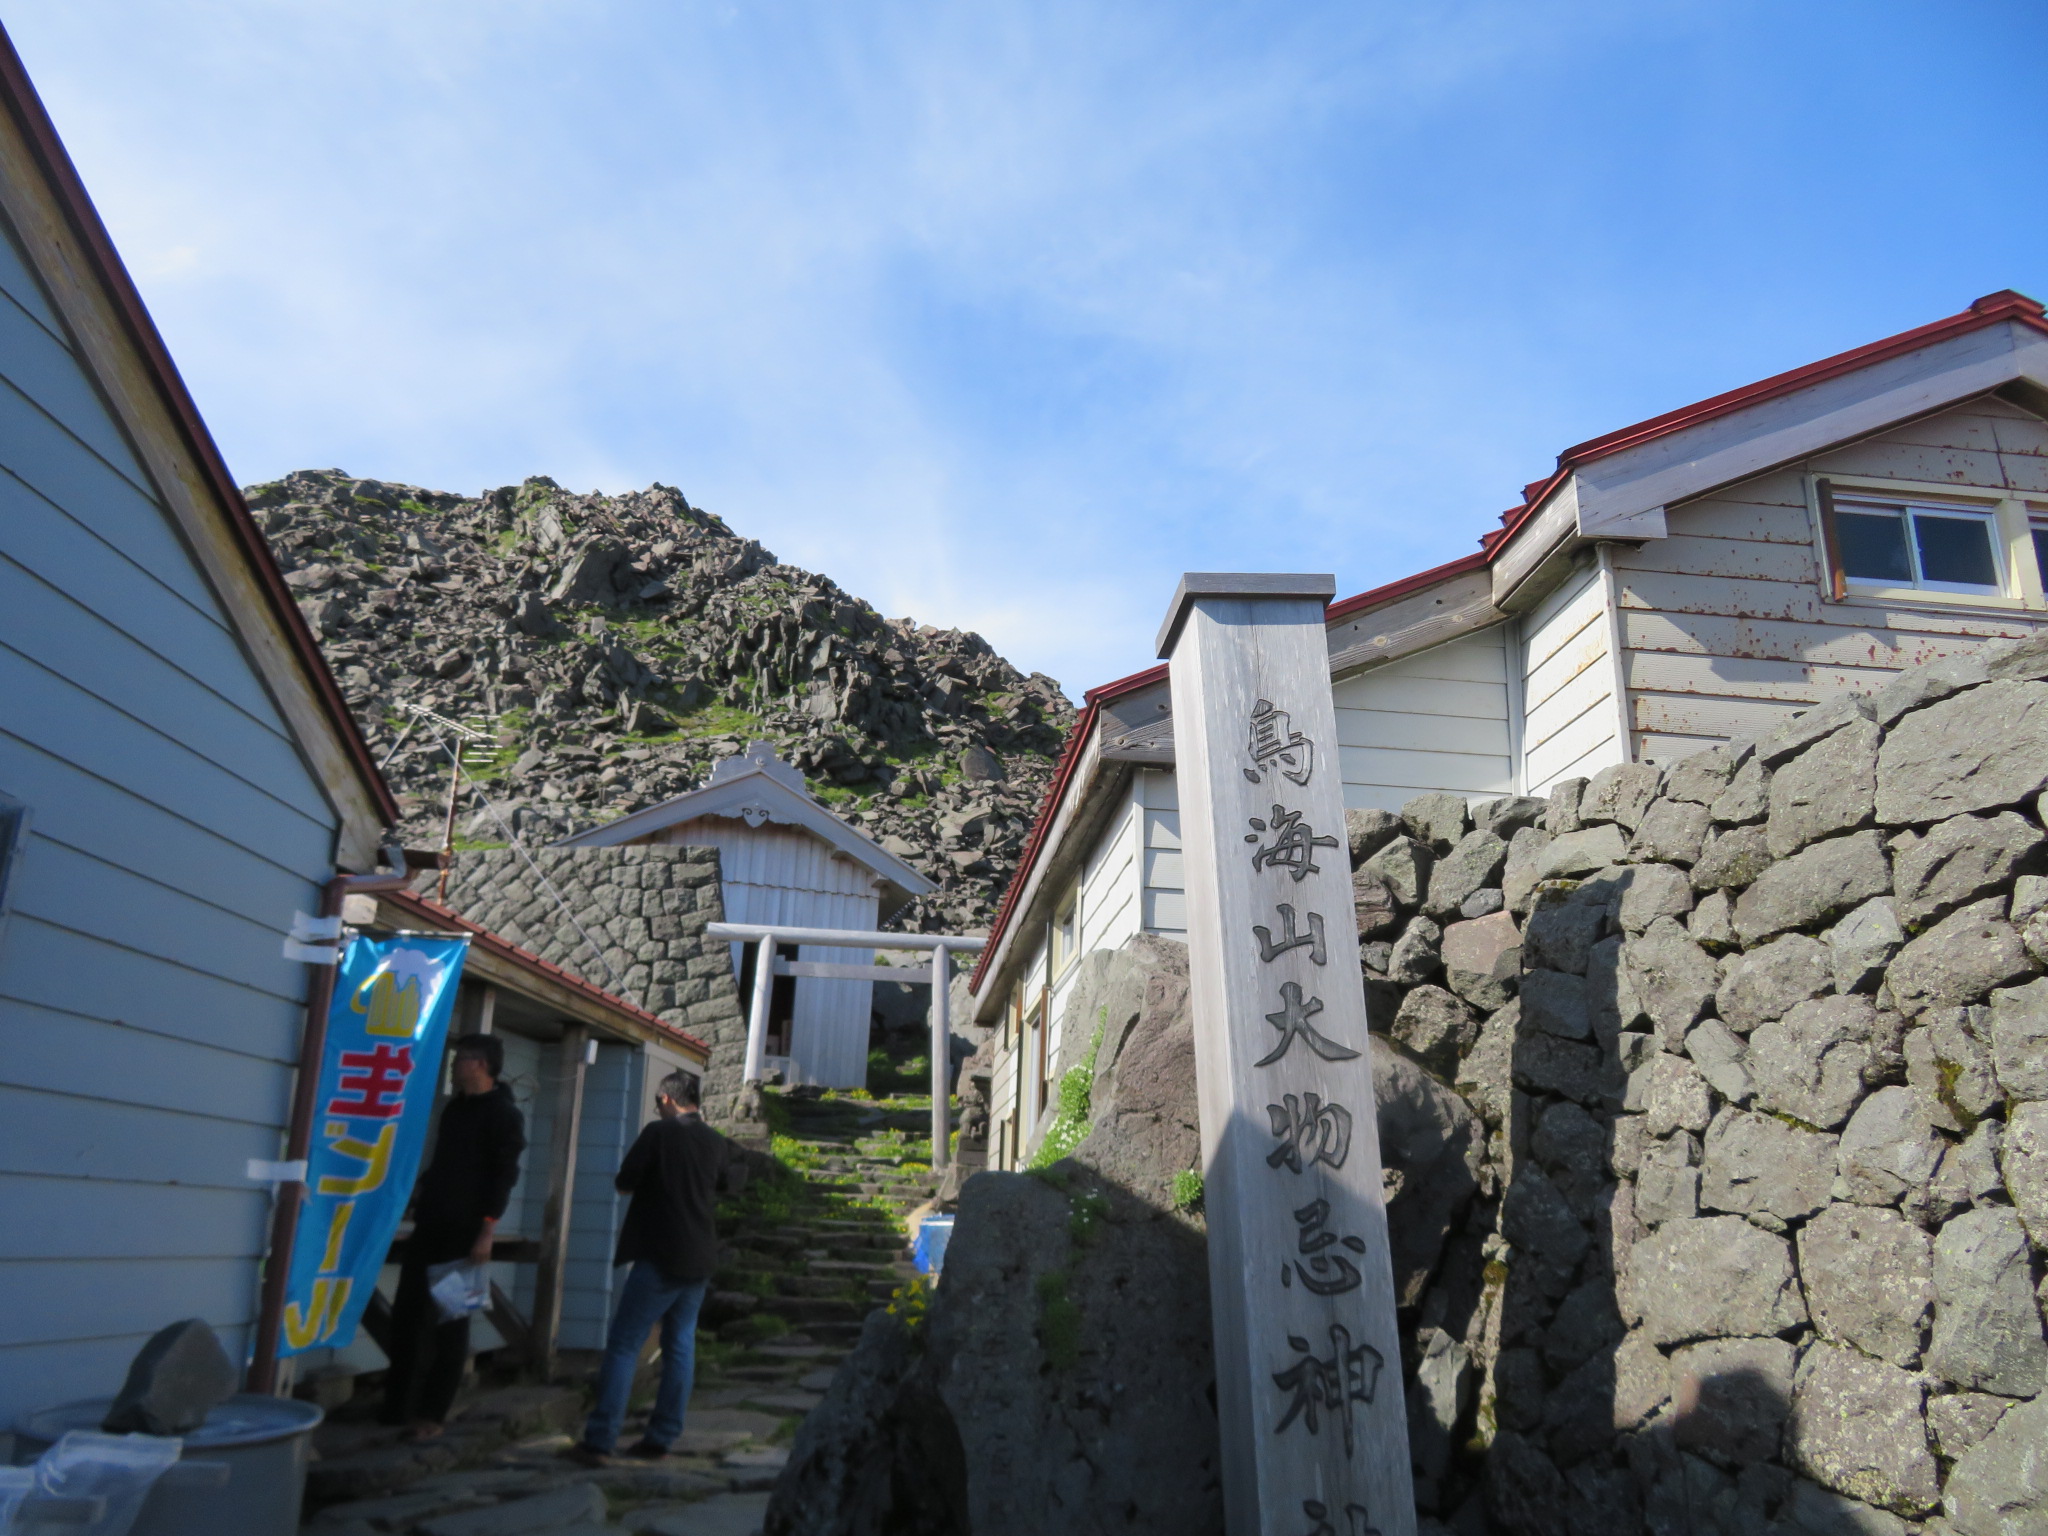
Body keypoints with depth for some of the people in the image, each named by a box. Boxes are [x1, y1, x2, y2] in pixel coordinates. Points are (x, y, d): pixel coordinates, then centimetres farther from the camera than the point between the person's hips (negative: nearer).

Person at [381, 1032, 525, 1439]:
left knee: (449, 1324, -1)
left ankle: (432, 1414, 8)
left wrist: (486, 1232, -19)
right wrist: (420, 1188, 12)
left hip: (464, 1233, -7)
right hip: (430, 1227, 7)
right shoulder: (454, 1108, 15)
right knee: (406, 1315, 7)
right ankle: (399, 1407, 16)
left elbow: (504, 1176, -14)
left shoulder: (503, 1115, -8)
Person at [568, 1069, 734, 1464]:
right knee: (680, 1346, 12)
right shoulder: (716, 1142, 7)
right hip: (700, 1260, 6)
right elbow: (726, 1183, 25)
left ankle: (599, 1441, -5)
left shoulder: (659, 1133, -11)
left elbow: (624, 1183, -8)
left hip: (660, 1257, -6)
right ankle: (661, 1438, 15)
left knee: (623, 1345, -2)